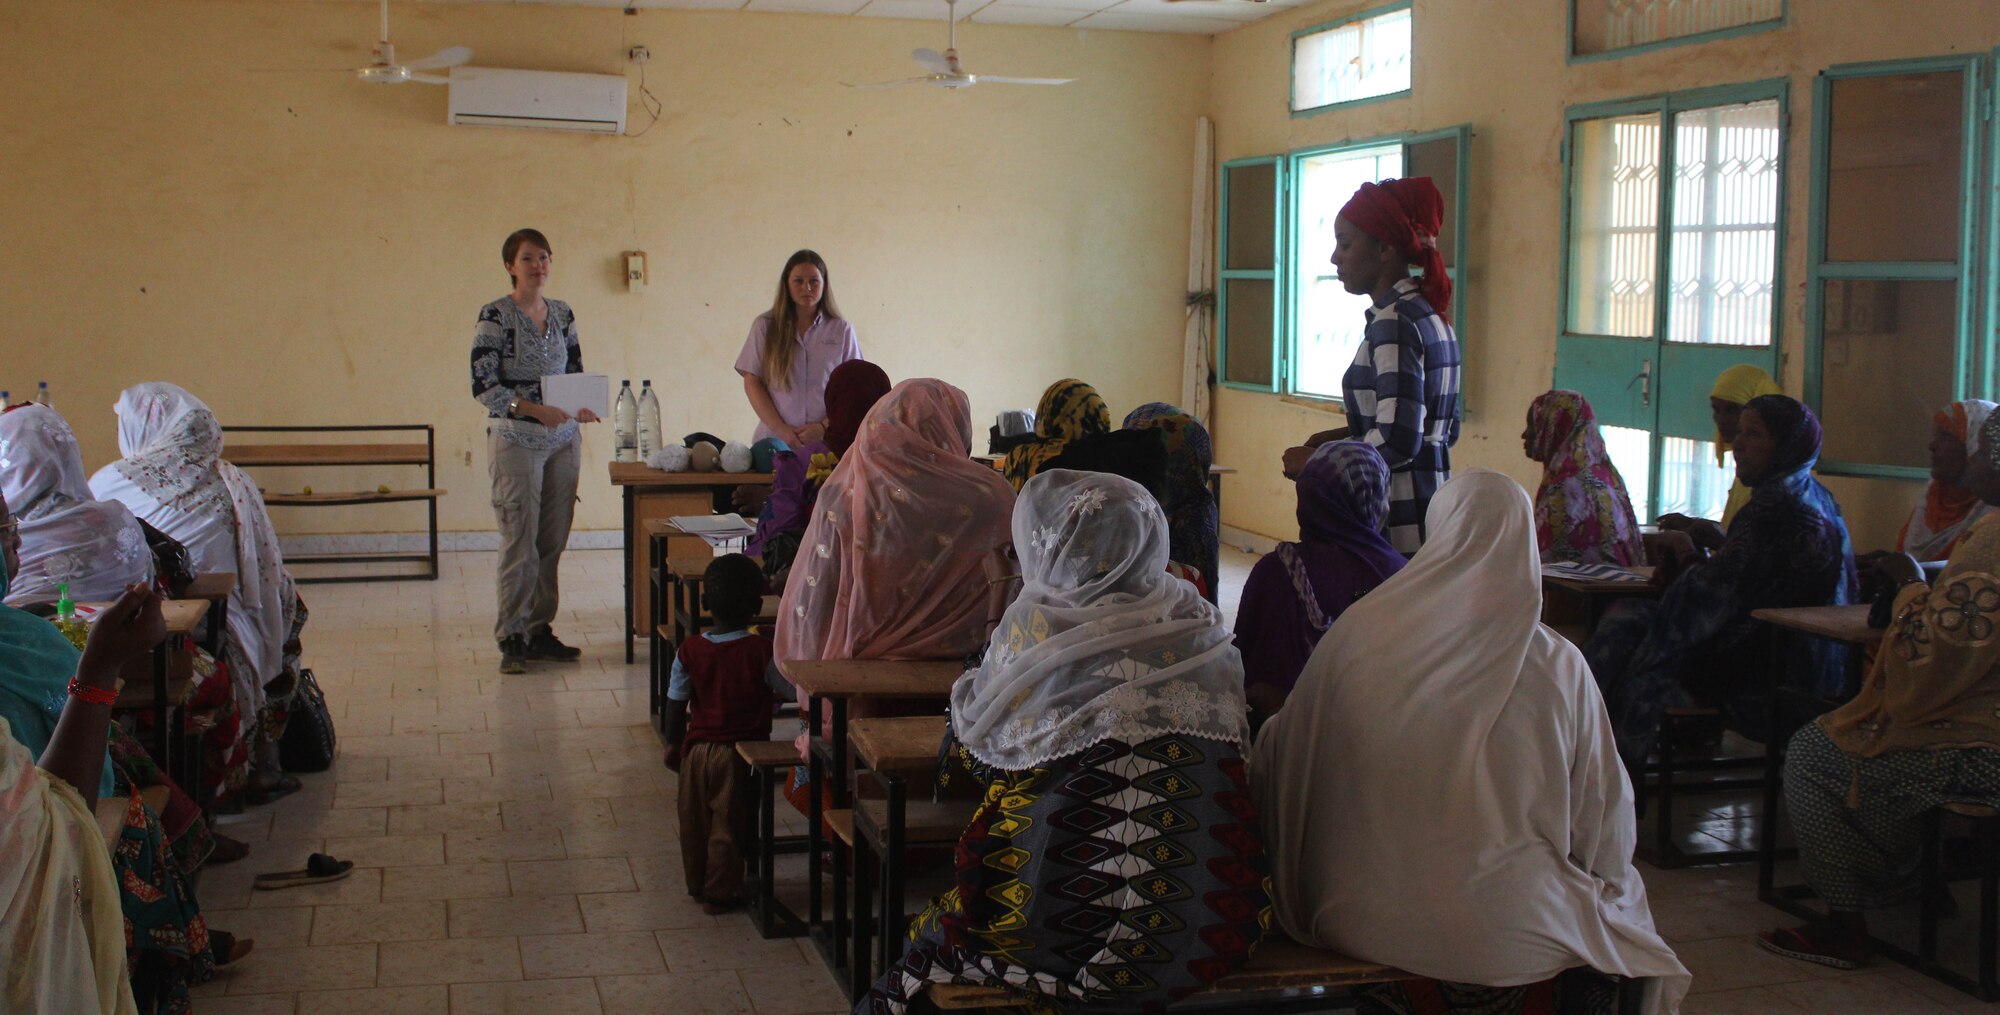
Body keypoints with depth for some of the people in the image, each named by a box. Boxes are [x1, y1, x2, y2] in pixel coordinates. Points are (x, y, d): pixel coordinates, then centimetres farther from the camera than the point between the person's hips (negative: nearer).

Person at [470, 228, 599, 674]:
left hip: (563, 441, 5)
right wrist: (535, 410, -24)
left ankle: (540, 629, 16)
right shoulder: (494, 316, -7)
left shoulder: (563, 314, 10)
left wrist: (583, 406, -5)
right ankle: (511, 638, 2)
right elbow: (483, 386, -12)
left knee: (553, 541, 7)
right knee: (519, 544, -6)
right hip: (515, 441, -5)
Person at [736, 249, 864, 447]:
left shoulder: (841, 330, 9)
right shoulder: (765, 326, 10)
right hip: (775, 438, 0)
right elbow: (751, 382, 7)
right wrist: (780, 428, -4)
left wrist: (824, 427, -7)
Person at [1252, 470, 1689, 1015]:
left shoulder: (1359, 632, -7)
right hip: (1511, 935, -2)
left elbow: (1272, 764, 4)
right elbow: (1607, 827, -3)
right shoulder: (1560, 667, -11)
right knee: (1623, 891, 29)